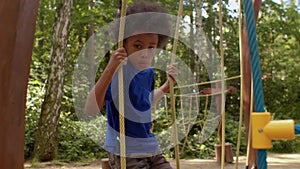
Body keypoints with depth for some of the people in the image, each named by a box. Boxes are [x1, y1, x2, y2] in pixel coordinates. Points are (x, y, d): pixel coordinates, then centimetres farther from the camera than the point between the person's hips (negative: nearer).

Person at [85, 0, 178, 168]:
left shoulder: (149, 72, 3)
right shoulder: (118, 71, -19)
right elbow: (91, 109, -29)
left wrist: (168, 84, 10)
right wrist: (109, 69, -37)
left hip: (152, 149, 7)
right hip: (125, 153, -7)